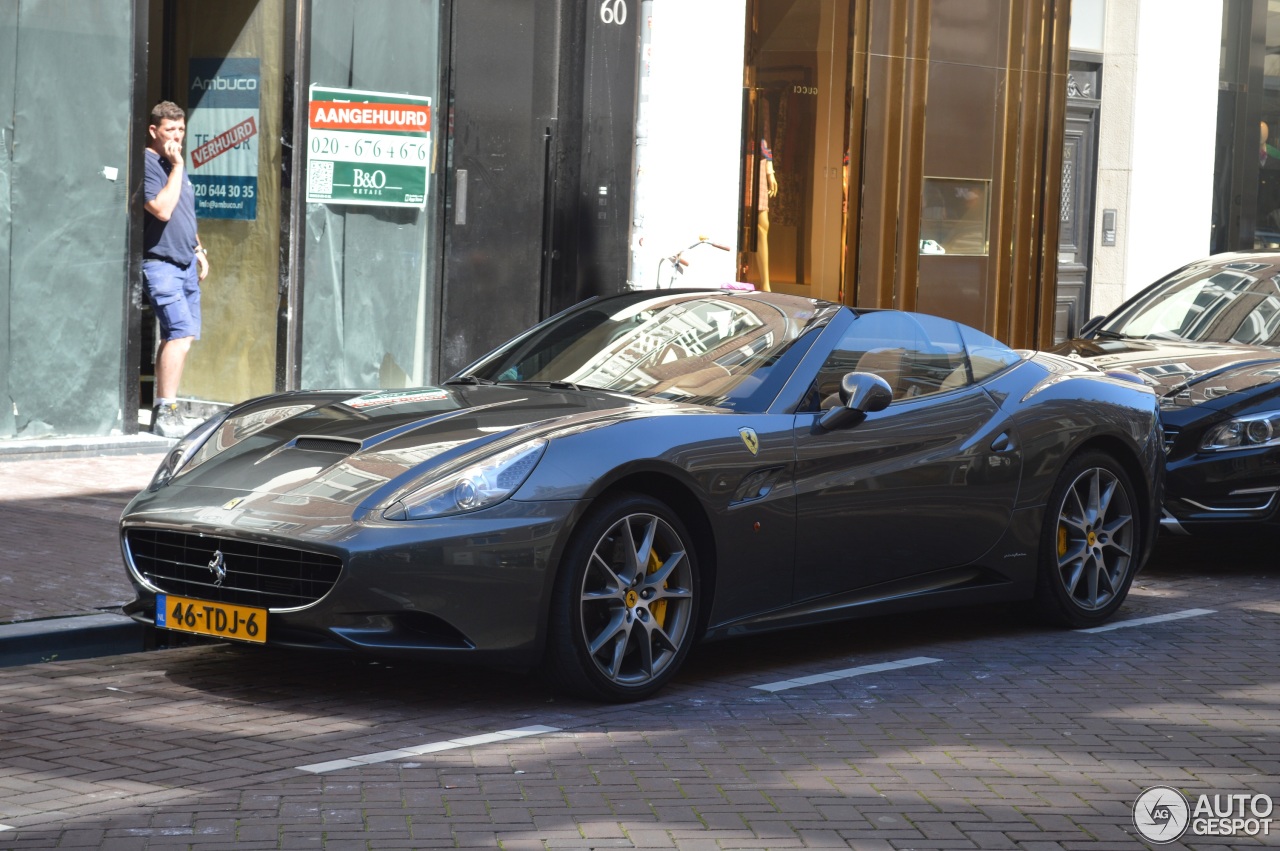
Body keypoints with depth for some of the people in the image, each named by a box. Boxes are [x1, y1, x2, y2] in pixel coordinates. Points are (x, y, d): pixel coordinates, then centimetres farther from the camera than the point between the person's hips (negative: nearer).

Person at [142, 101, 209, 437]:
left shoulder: (175, 165, 17)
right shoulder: (148, 164, -11)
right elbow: (162, 209, -23)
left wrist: (199, 250, 23)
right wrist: (177, 166, -18)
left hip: (185, 262, 9)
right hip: (161, 262, -9)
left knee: (176, 336, 7)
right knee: (182, 333, -18)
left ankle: (162, 409, 12)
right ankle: (166, 410, -17)